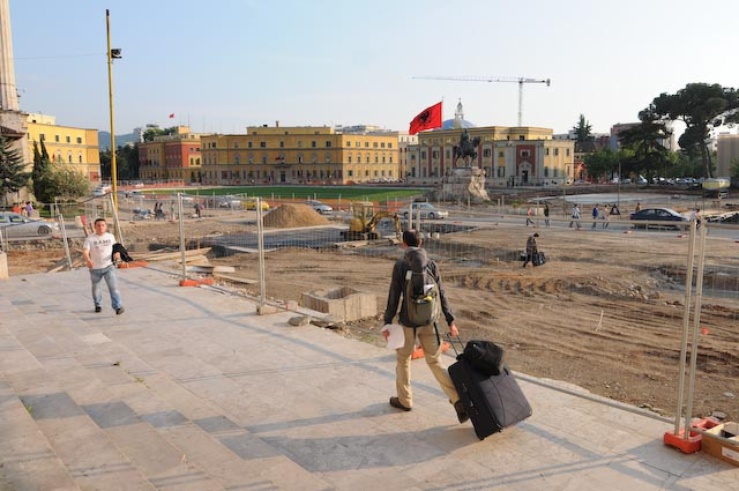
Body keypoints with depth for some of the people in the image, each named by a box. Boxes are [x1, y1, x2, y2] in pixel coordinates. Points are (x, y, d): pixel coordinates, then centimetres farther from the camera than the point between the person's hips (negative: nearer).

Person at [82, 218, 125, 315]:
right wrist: (88, 260, -39)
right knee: (96, 288, 18)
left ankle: (118, 307, -16)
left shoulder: (110, 236, 0)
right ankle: (98, 305, 40)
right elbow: (85, 252, -19)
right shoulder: (90, 238, -9)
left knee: (113, 286, -14)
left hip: (109, 266, 0)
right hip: (95, 268, 0)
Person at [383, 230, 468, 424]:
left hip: (408, 321, -3)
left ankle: (404, 400, 29)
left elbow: (394, 296, -9)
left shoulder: (400, 265, -8)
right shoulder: (431, 264, 2)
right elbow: (441, 295, 0)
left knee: (403, 359, 17)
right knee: (435, 362, 8)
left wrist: (387, 322, -2)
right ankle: (458, 400, -3)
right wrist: (450, 321, 4)